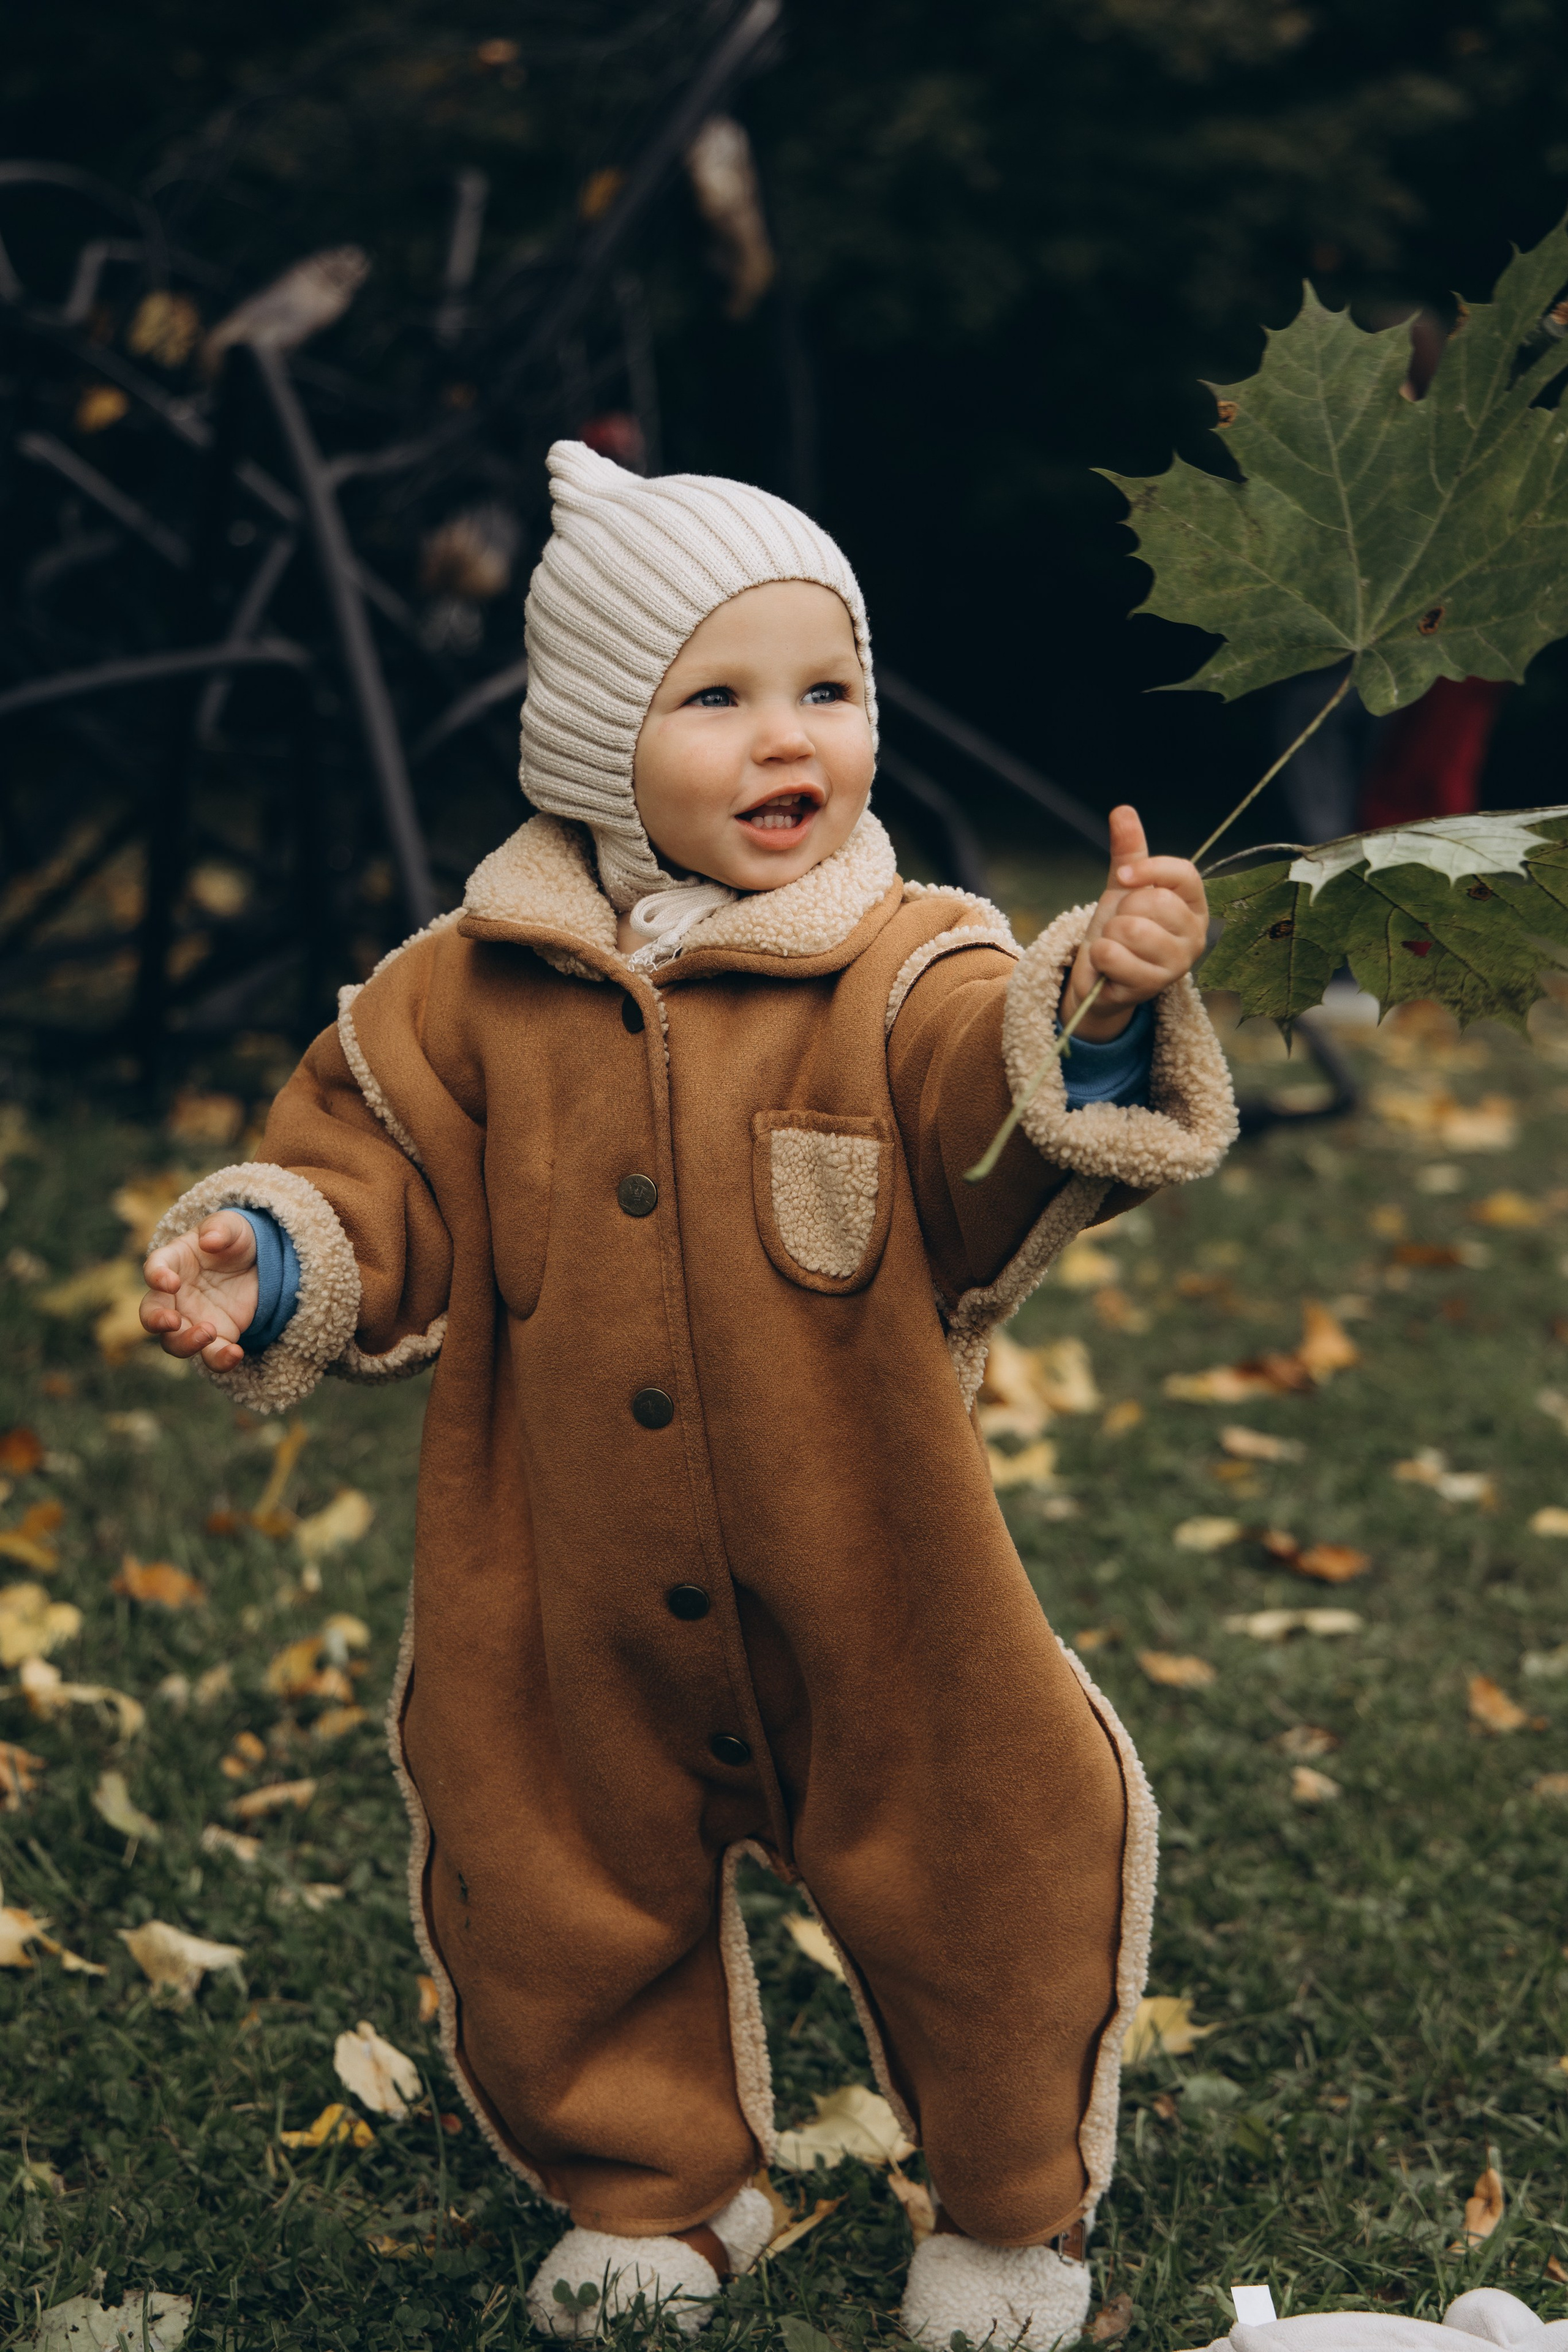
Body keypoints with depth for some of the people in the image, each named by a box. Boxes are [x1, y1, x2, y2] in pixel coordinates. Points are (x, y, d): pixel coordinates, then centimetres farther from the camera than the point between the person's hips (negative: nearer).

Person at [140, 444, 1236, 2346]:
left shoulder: (908, 976, -11)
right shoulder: (473, 993, -3)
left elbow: (1003, 1149, -27)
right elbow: (386, 1184, 5)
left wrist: (1096, 1013, -47)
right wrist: (276, 1253, -16)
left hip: (864, 1597, -2)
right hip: (571, 1620, 2)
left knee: (973, 1893, 9)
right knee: (565, 1908, 17)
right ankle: (658, 2192, 45)